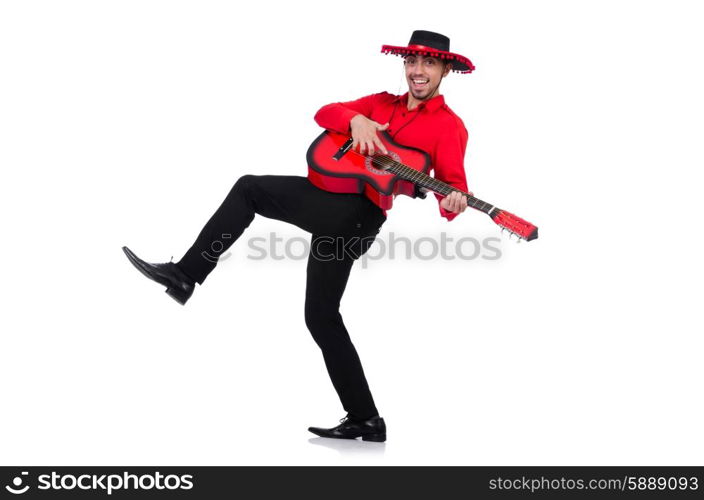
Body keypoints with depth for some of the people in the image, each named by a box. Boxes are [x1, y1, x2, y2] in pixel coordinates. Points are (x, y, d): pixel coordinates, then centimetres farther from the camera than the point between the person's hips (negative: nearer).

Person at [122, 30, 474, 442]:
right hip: (332, 201, 7)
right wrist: (355, 119, -13)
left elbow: (453, 188, -10)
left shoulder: (449, 125, 2)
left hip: (354, 213, -7)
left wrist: (453, 204, -34)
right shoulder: (382, 103, 20)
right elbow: (324, 113, 9)